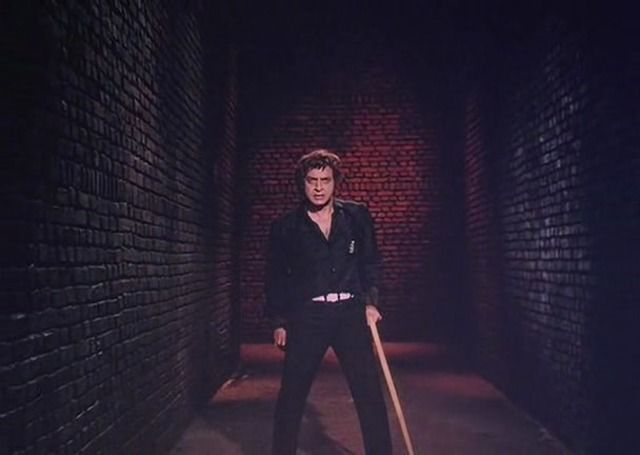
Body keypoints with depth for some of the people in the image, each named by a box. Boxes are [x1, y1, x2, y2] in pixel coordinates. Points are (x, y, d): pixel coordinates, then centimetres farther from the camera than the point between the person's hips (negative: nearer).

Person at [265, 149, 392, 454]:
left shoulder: (357, 217, 4)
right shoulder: (285, 227, 2)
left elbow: (370, 263, 12)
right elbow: (275, 278, 8)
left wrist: (370, 301, 0)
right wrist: (279, 322, 5)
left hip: (350, 313, 1)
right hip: (306, 317, 0)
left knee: (370, 393, 1)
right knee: (291, 394, 5)